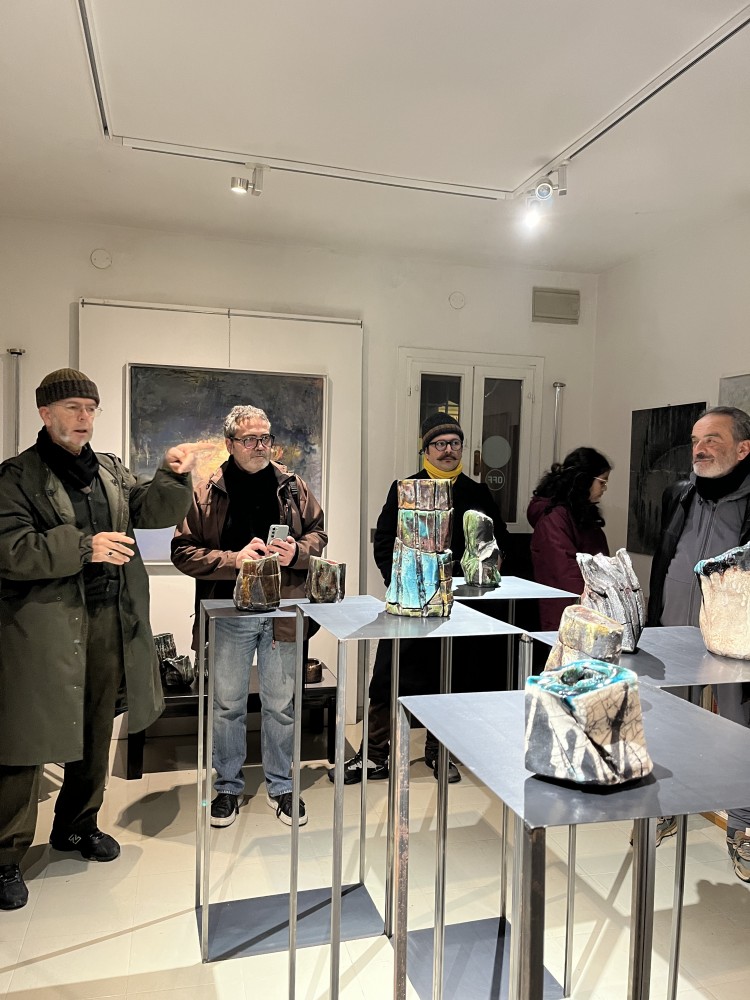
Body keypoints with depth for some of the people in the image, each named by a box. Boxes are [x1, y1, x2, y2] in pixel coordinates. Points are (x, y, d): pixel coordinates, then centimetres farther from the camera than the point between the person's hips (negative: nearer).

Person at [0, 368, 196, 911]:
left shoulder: (112, 470, 12)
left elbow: (152, 511, 7)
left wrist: (173, 477, -11)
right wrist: (85, 547, -22)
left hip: (110, 622, 6)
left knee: (96, 731, 18)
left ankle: (78, 825, 39)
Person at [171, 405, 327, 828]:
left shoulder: (294, 487, 4)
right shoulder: (207, 493, -2)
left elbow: (318, 535, 11)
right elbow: (184, 551, -5)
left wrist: (296, 551, -11)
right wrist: (234, 559, -18)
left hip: (283, 612, 1)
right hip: (229, 613, -1)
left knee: (281, 705, 12)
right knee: (228, 705, 12)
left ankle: (281, 786, 30)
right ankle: (229, 786, 32)